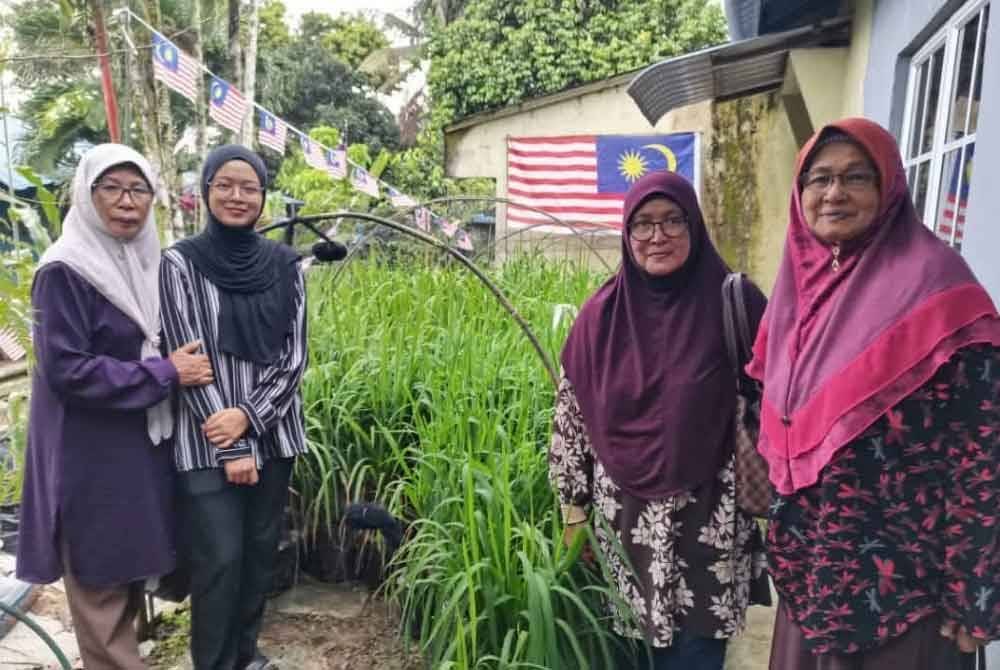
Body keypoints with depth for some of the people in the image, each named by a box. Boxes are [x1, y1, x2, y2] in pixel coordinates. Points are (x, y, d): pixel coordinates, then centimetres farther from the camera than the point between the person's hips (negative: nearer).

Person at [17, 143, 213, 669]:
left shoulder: (144, 263, 8)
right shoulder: (64, 271, -16)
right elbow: (65, 370, -22)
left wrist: (184, 362, 1)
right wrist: (167, 374, -19)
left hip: (143, 445, 8)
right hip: (93, 457, -7)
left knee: (130, 572, 19)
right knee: (101, 584, 6)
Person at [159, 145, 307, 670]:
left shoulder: (284, 264, 3)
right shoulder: (181, 263, -5)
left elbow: (295, 353, 1)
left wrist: (249, 416, -13)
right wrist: (231, 447, -13)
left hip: (272, 435, 3)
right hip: (208, 443, -3)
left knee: (261, 552, 13)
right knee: (220, 560, 0)